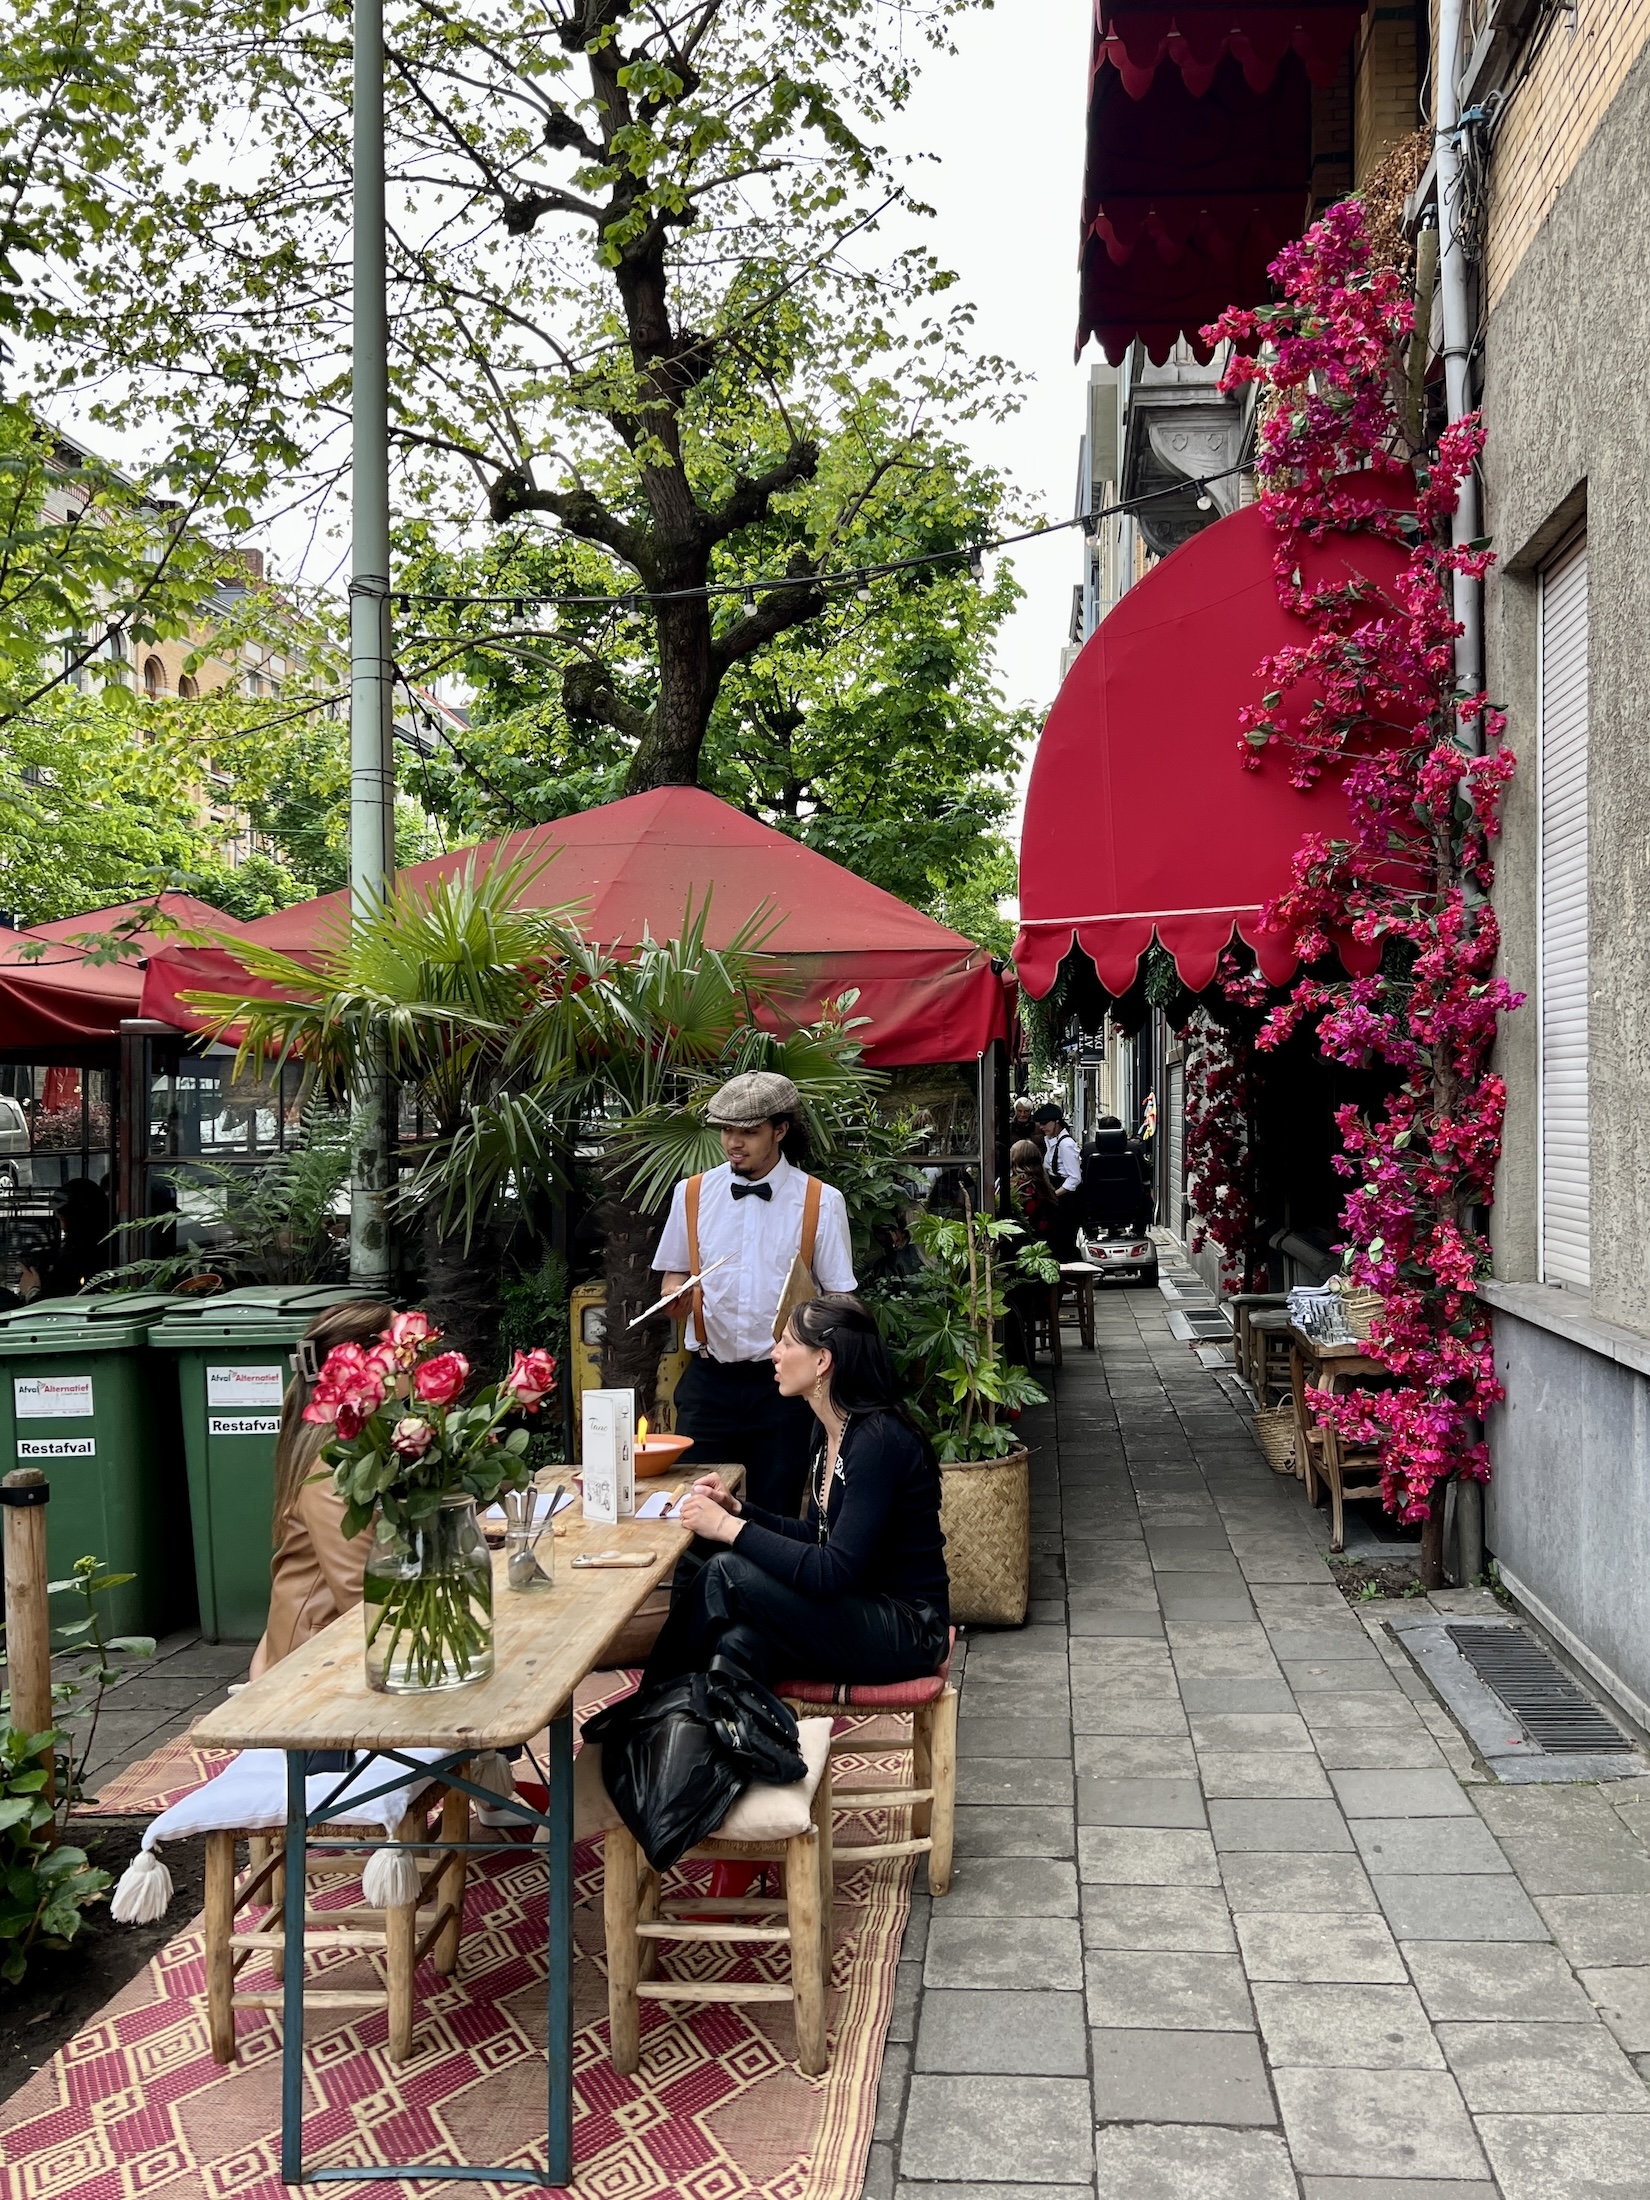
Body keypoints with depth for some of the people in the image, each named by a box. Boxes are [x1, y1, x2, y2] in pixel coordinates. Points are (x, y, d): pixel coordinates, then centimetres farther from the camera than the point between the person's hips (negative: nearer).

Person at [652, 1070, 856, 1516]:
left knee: (776, 1517, 7)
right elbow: (674, 1277, 14)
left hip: (782, 1384, -2)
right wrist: (675, 1294, -10)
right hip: (708, 1381, 2)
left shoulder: (821, 1203, -2)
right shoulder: (691, 1194, 5)